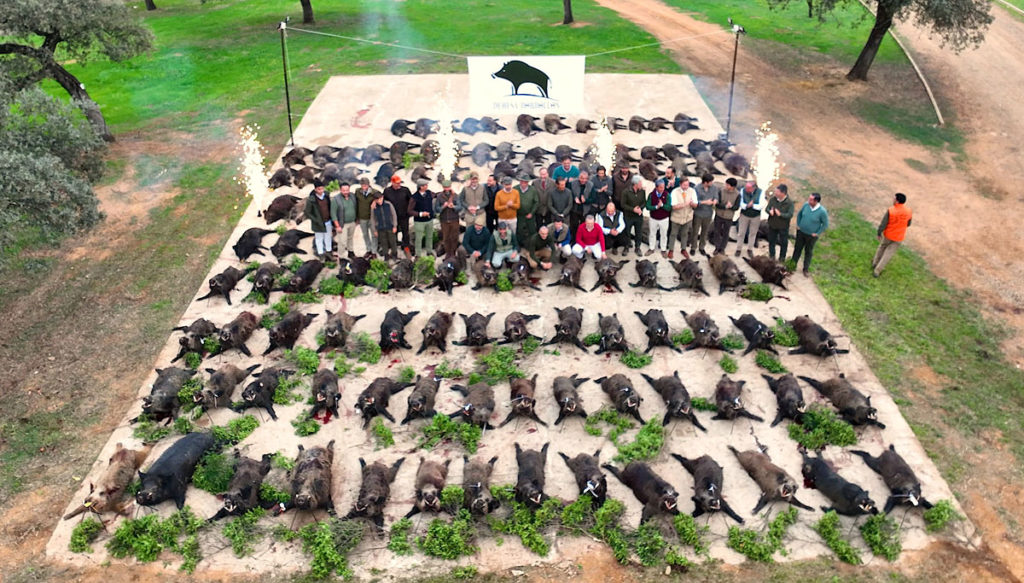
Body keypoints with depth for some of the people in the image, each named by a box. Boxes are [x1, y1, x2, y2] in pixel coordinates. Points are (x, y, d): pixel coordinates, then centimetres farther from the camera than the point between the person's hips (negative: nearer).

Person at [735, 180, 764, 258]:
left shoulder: (760, 192, -19)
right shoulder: (743, 191, -18)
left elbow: (761, 206, -18)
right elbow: (740, 204, -15)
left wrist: (753, 205, -28)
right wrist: (747, 205, -33)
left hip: (755, 216, 0)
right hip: (744, 215, 0)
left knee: (753, 233, 13)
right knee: (741, 233, 8)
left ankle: (750, 250, 28)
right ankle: (739, 249, 23)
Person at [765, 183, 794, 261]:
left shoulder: (789, 203, -18)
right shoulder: (773, 199, -7)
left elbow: (790, 215, -20)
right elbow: (767, 208, 1)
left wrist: (780, 214, -35)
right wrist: (770, 211, -22)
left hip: (783, 227, -4)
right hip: (772, 225, 4)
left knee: (784, 243, 10)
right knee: (771, 241, 18)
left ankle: (782, 258, 27)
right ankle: (772, 256, 37)